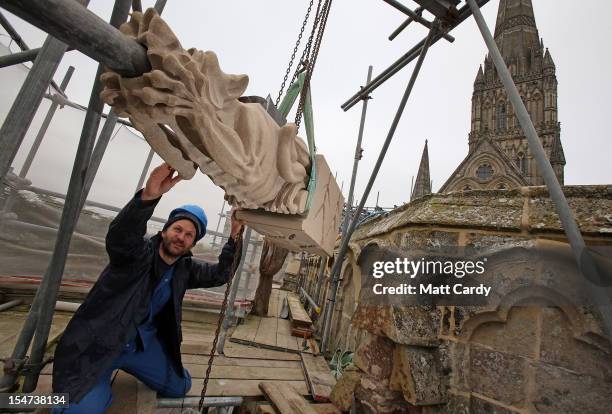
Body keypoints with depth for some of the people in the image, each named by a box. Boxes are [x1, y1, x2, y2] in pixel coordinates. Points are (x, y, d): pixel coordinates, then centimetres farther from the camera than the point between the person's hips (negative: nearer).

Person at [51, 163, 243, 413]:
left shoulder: (185, 268, -1)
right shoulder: (137, 252, -19)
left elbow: (219, 274, 1)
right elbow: (119, 236, -41)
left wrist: (234, 238, -13)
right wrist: (149, 195, -61)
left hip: (143, 341, 6)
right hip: (97, 343, -6)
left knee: (180, 386, 12)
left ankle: (122, 364, 31)